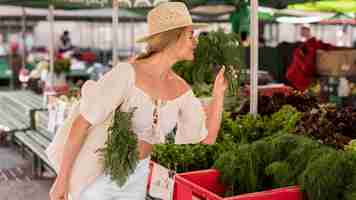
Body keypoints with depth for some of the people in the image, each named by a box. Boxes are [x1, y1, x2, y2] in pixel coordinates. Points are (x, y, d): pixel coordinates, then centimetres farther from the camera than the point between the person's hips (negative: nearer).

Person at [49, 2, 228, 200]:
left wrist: (219, 93, -8)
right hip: (96, 175, -6)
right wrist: (62, 179, -17)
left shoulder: (181, 89, -3)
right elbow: (82, 123, -21)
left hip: (134, 180, 6)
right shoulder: (126, 73, -25)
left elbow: (207, 140, 2)